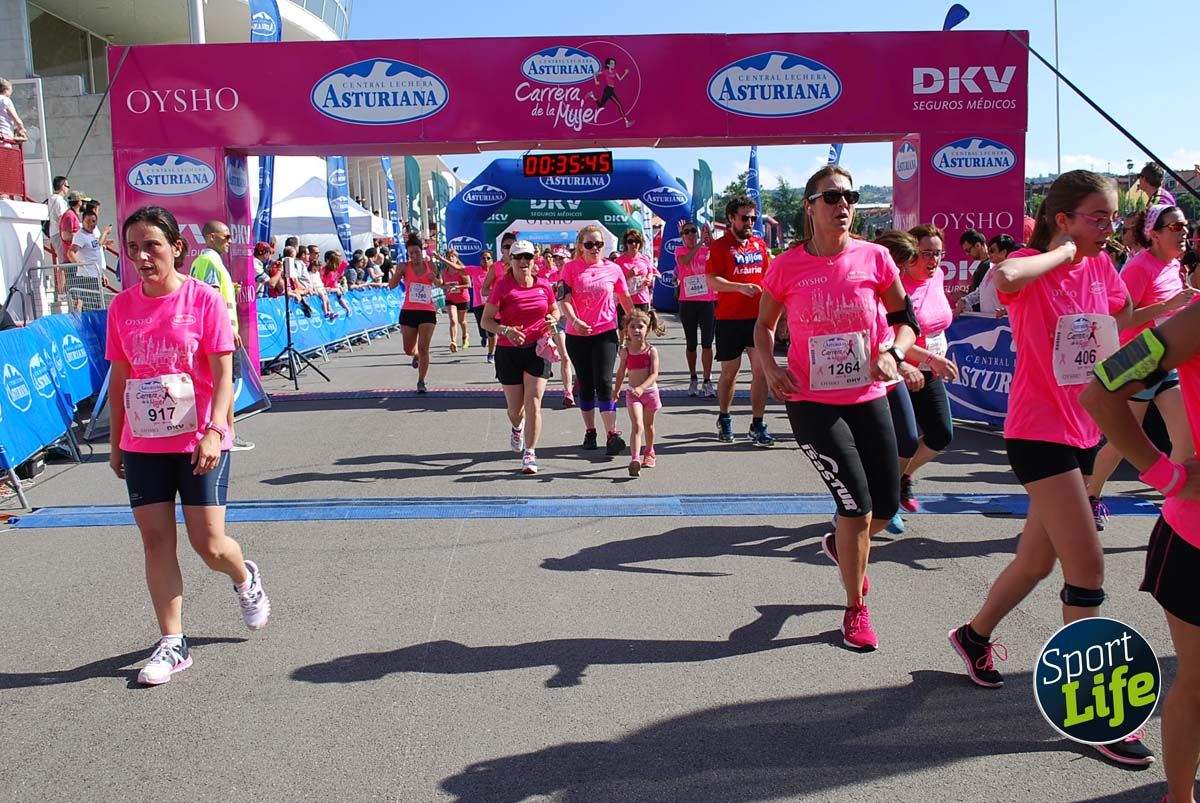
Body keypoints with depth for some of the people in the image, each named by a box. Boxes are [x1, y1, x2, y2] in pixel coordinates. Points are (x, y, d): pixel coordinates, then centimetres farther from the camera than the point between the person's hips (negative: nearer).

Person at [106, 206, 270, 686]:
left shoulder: (204, 299, -8)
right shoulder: (122, 306, 4)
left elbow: (223, 375, -9)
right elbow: (119, 379, 12)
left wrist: (213, 432, -20)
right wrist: (116, 443, 14)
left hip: (199, 443, -4)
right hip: (143, 445, 4)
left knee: (209, 544, -3)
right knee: (156, 540, 5)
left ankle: (245, 579, 33)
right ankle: (172, 644, 16)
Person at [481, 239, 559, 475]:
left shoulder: (543, 285, 2)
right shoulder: (502, 286, -7)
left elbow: (555, 310, 19)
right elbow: (486, 320, -7)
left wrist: (552, 319, -4)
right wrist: (506, 331, -25)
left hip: (537, 349, 1)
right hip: (509, 352, -1)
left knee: (533, 403, -10)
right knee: (515, 408, 11)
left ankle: (530, 454, -1)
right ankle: (517, 428, 49)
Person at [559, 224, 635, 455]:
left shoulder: (614, 269, 4)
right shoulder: (571, 268, 1)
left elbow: (625, 299, 14)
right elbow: (564, 298, -9)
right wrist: (574, 320, -26)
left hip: (605, 333, -1)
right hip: (577, 334, 1)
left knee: (604, 382, -12)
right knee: (585, 384, 10)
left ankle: (612, 434, -14)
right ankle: (590, 431, 21)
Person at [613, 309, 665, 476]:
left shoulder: (651, 351, -8)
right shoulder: (625, 351, -2)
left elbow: (654, 374, -15)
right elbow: (621, 373, 11)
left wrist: (641, 388, -28)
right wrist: (616, 390, 17)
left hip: (650, 391, 1)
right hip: (632, 393, -1)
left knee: (648, 425, 20)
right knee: (637, 425, -16)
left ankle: (649, 453, 42)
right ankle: (635, 459, -25)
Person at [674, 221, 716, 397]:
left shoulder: (707, 250, 4)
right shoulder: (680, 251, 2)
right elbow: (685, 260, -20)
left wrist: (710, 241, -22)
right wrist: (701, 242, -20)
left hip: (707, 301, 0)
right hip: (687, 303, 0)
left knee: (707, 343, -3)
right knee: (691, 343, 10)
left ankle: (707, 381, 1)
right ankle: (693, 379, 22)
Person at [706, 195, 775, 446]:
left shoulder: (760, 243, 12)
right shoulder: (719, 246, -2)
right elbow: (712, 281, -12)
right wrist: (740, 287, -24)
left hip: (759, 317, 4)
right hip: (729, 319, -3)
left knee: (761, 370, -3)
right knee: (730, 371, 7)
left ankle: (758, 425, 4)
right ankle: (724, 419, 26)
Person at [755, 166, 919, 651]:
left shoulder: (874, 258, -3)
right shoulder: (787, 266, -7)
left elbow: (906, 319, 7)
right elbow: (764, 325, 7)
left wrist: (892, 353, -12)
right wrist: (770, 369, -10)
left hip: (868, 398, 3)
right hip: (811, 402, -3)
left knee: (885, 506, 9)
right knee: (857, 501, -10)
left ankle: (840, 545, 47)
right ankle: (856, 611, 12)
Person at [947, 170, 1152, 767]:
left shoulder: (1102, 268, 8)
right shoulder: (1031, 265, -14)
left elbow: (1124, 319, 26)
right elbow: (1003, 277, -40)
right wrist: (1064, 252, -22)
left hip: (1084, 430, 8)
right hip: (1038, 431, -8)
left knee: (1038, 560, 17)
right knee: (1088, 568, -9)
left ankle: (975, 635, 40)